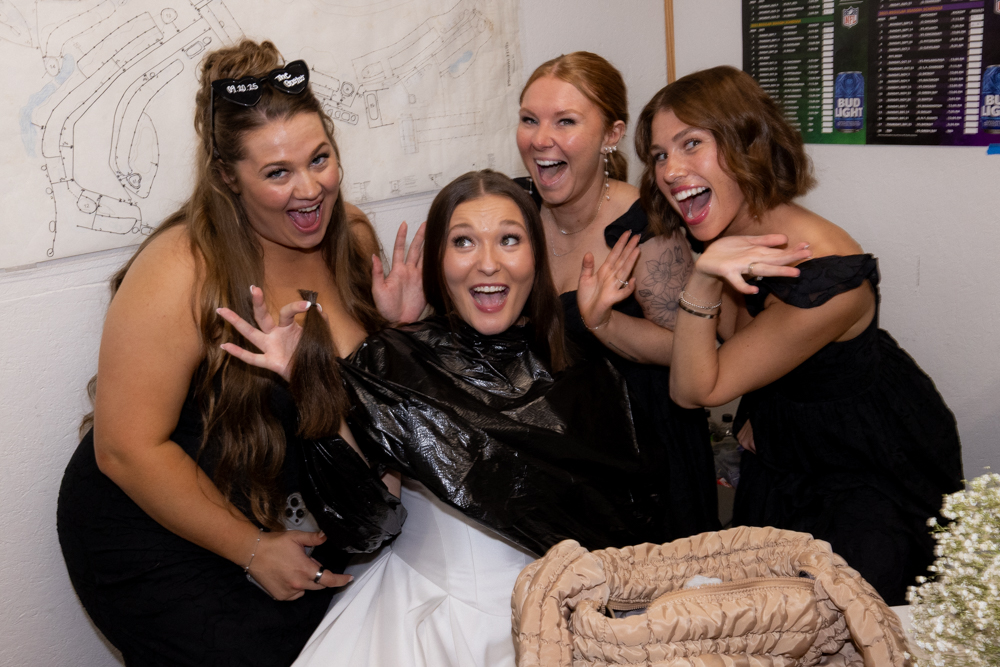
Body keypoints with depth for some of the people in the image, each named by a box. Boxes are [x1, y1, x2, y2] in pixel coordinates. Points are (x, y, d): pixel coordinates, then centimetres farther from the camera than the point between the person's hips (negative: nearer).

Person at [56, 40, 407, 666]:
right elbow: (126, 450, -21)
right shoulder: (181, 274, -23)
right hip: (157, 530, -5)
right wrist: (253, 549, -16)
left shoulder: (352, 236, -5)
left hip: (296, 512, 5)